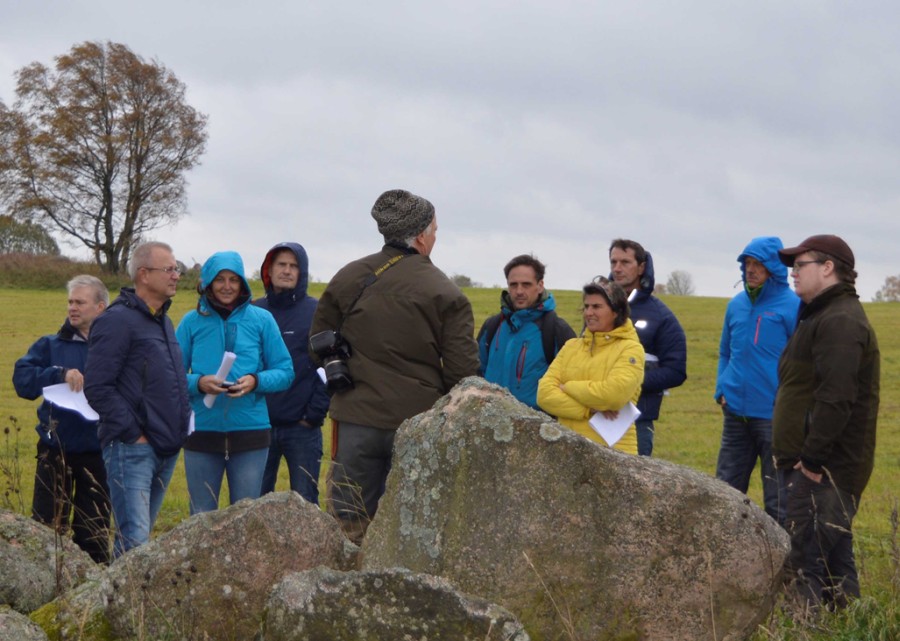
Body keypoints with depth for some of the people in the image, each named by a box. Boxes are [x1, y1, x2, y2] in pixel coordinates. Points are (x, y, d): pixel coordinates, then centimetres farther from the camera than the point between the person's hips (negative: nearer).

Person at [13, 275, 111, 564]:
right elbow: (21, 378, -7)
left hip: (98, 453, -1)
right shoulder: (51, 345, 6)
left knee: (94, 532, 9)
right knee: (47, 529, 2)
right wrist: (60, 373, -19)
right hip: (56, 451, 1)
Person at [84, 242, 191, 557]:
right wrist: (133, 433, -16)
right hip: (131, 449, -9)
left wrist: (183, 420, 13)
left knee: (141, 536, 13)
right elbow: (97, 387, -16)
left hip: (166, 448, 9)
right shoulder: (117, 321, -10)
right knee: (135, 542, -14)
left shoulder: (164, 321, 18)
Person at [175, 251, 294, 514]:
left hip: (250, 431, 0)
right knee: (202, 516, 8)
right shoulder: (192, 322, 4)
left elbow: (285, 372, 4)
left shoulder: (261, 319, 4)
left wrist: (256, 381, -14)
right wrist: (199, 383, -16)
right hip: (202, 431, 0)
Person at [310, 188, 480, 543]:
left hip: (356, 420, 3)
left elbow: (318, 341, 14)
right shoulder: (446, 294, -6)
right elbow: (462, 372, -8)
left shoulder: (347, 279, 5)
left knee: (349, 527, 8)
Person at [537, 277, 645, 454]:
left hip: (613, 451, -4)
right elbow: (545, 393, 1)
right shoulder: (571, 347, 12)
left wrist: (567, 387, -5)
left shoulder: (630, 349, -2)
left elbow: (613, 394, -17)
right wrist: (589, 410, -12)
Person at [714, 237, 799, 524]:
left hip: (774, 416, -6)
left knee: (777, 500, 1)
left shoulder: (791, 305, -8)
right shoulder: (736, 304, 10)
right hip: (736, 413, 6)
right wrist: (722, 389, 9)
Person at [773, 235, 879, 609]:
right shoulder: (823, 315, 20)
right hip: (818, 466, 11)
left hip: (824, 470, -11)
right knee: (835, 560, 14)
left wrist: (813, 459, -23)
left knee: (807, 562, -12)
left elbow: (835, 398, -24)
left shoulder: (840, 321, -15)